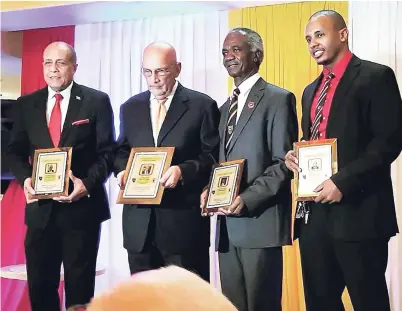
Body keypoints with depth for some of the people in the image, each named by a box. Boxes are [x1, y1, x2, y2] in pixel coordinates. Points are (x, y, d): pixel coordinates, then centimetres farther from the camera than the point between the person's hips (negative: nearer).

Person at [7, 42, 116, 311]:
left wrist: (87, 183, -19)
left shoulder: (97, 101, -1)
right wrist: (25, 178, -8)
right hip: (40, 207, 3)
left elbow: (107, 152, -3)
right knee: (39, 285, 10)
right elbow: (15, 151, 11)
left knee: (80, 286, 8)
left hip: (81, 205, -3)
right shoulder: (26, 104, 9)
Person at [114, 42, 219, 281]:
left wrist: (183, 170, -20)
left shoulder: (202, 105, -1)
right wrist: (122, 170, -1)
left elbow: (213, 156, -4)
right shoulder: (130, 108, 14)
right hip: (139, 221, 4)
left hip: (183, 219, -4)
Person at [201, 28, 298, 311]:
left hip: (260, 221, -7)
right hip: (227, 225, 7)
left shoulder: (278, 99, -3)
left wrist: (248, 199, -18)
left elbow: (284, 162, -10)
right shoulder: (226, 107, 21)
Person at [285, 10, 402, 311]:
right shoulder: (311, 91, 20)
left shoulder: (376, 76, -4)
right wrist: (294, 155, 3)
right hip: (314, 212, 7)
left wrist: (343, 182, -20)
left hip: (357, 210, -7)